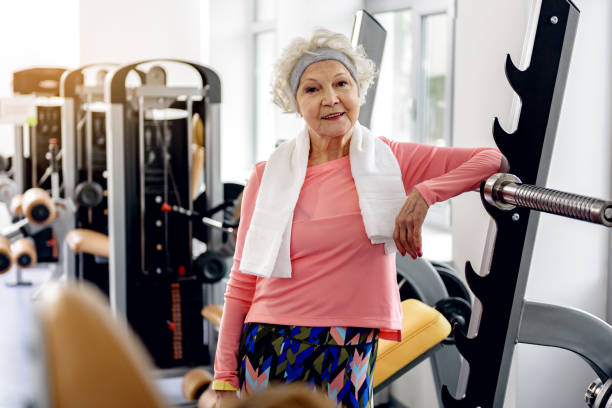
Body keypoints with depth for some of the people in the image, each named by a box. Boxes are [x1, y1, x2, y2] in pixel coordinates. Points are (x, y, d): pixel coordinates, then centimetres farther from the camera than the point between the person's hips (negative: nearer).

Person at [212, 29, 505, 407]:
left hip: (351, 351, 0)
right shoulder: (267, 176, 2)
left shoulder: (391, 160, 2)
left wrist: (424, 194, -15)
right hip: (270, 349, 0)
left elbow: (495, 159, -1)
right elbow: (242, 284, 3)